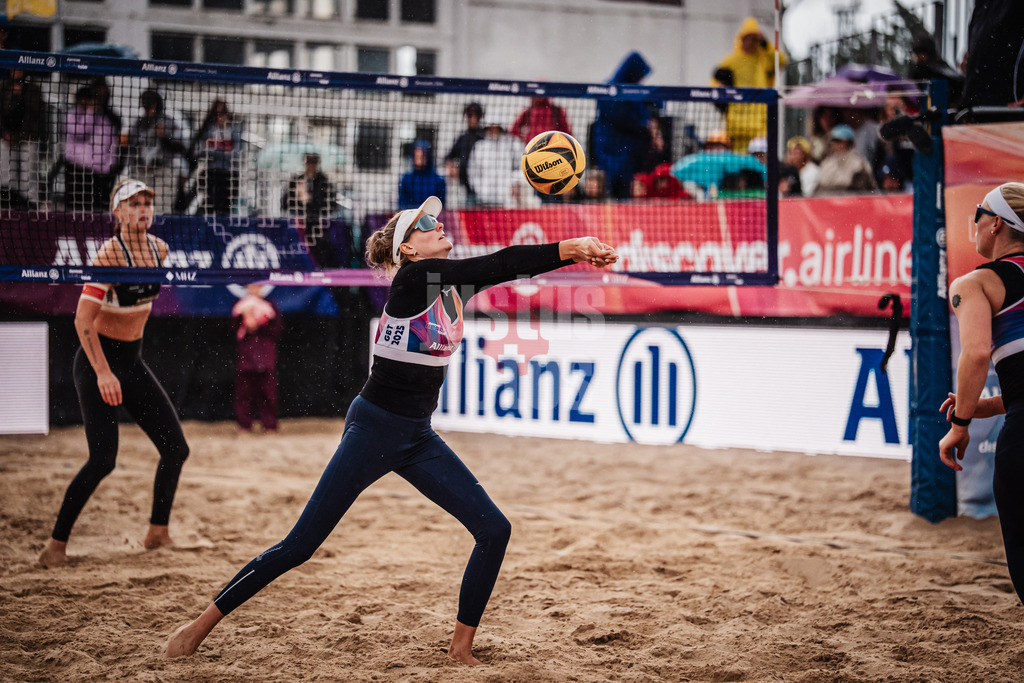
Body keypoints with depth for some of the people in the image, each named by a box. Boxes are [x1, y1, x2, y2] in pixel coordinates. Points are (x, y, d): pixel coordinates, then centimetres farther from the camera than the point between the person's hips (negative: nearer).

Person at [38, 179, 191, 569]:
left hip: (133, 360, 7)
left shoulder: (159, 249, 1)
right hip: (98, 360, -7)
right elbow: (82, 321, -23)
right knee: (103, 460, -15)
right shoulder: (109, 255, -21)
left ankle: (157, 533, 18)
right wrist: (103, 373, -29)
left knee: (176, 448, 3)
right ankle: (55, 545, -3)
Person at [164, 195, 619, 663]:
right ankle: (202, 624, 9)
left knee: (494, 530, -2)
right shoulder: (412, 278, -15)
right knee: (299, 547, -5)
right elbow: (496, 266, -23)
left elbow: (504, 268, -4)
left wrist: (574, 252, -18)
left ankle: (461, 646, 9)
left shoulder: (454, 286, 7)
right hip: (373, 429, -8)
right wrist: (566, 249, -25)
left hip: (418, 439, 8)